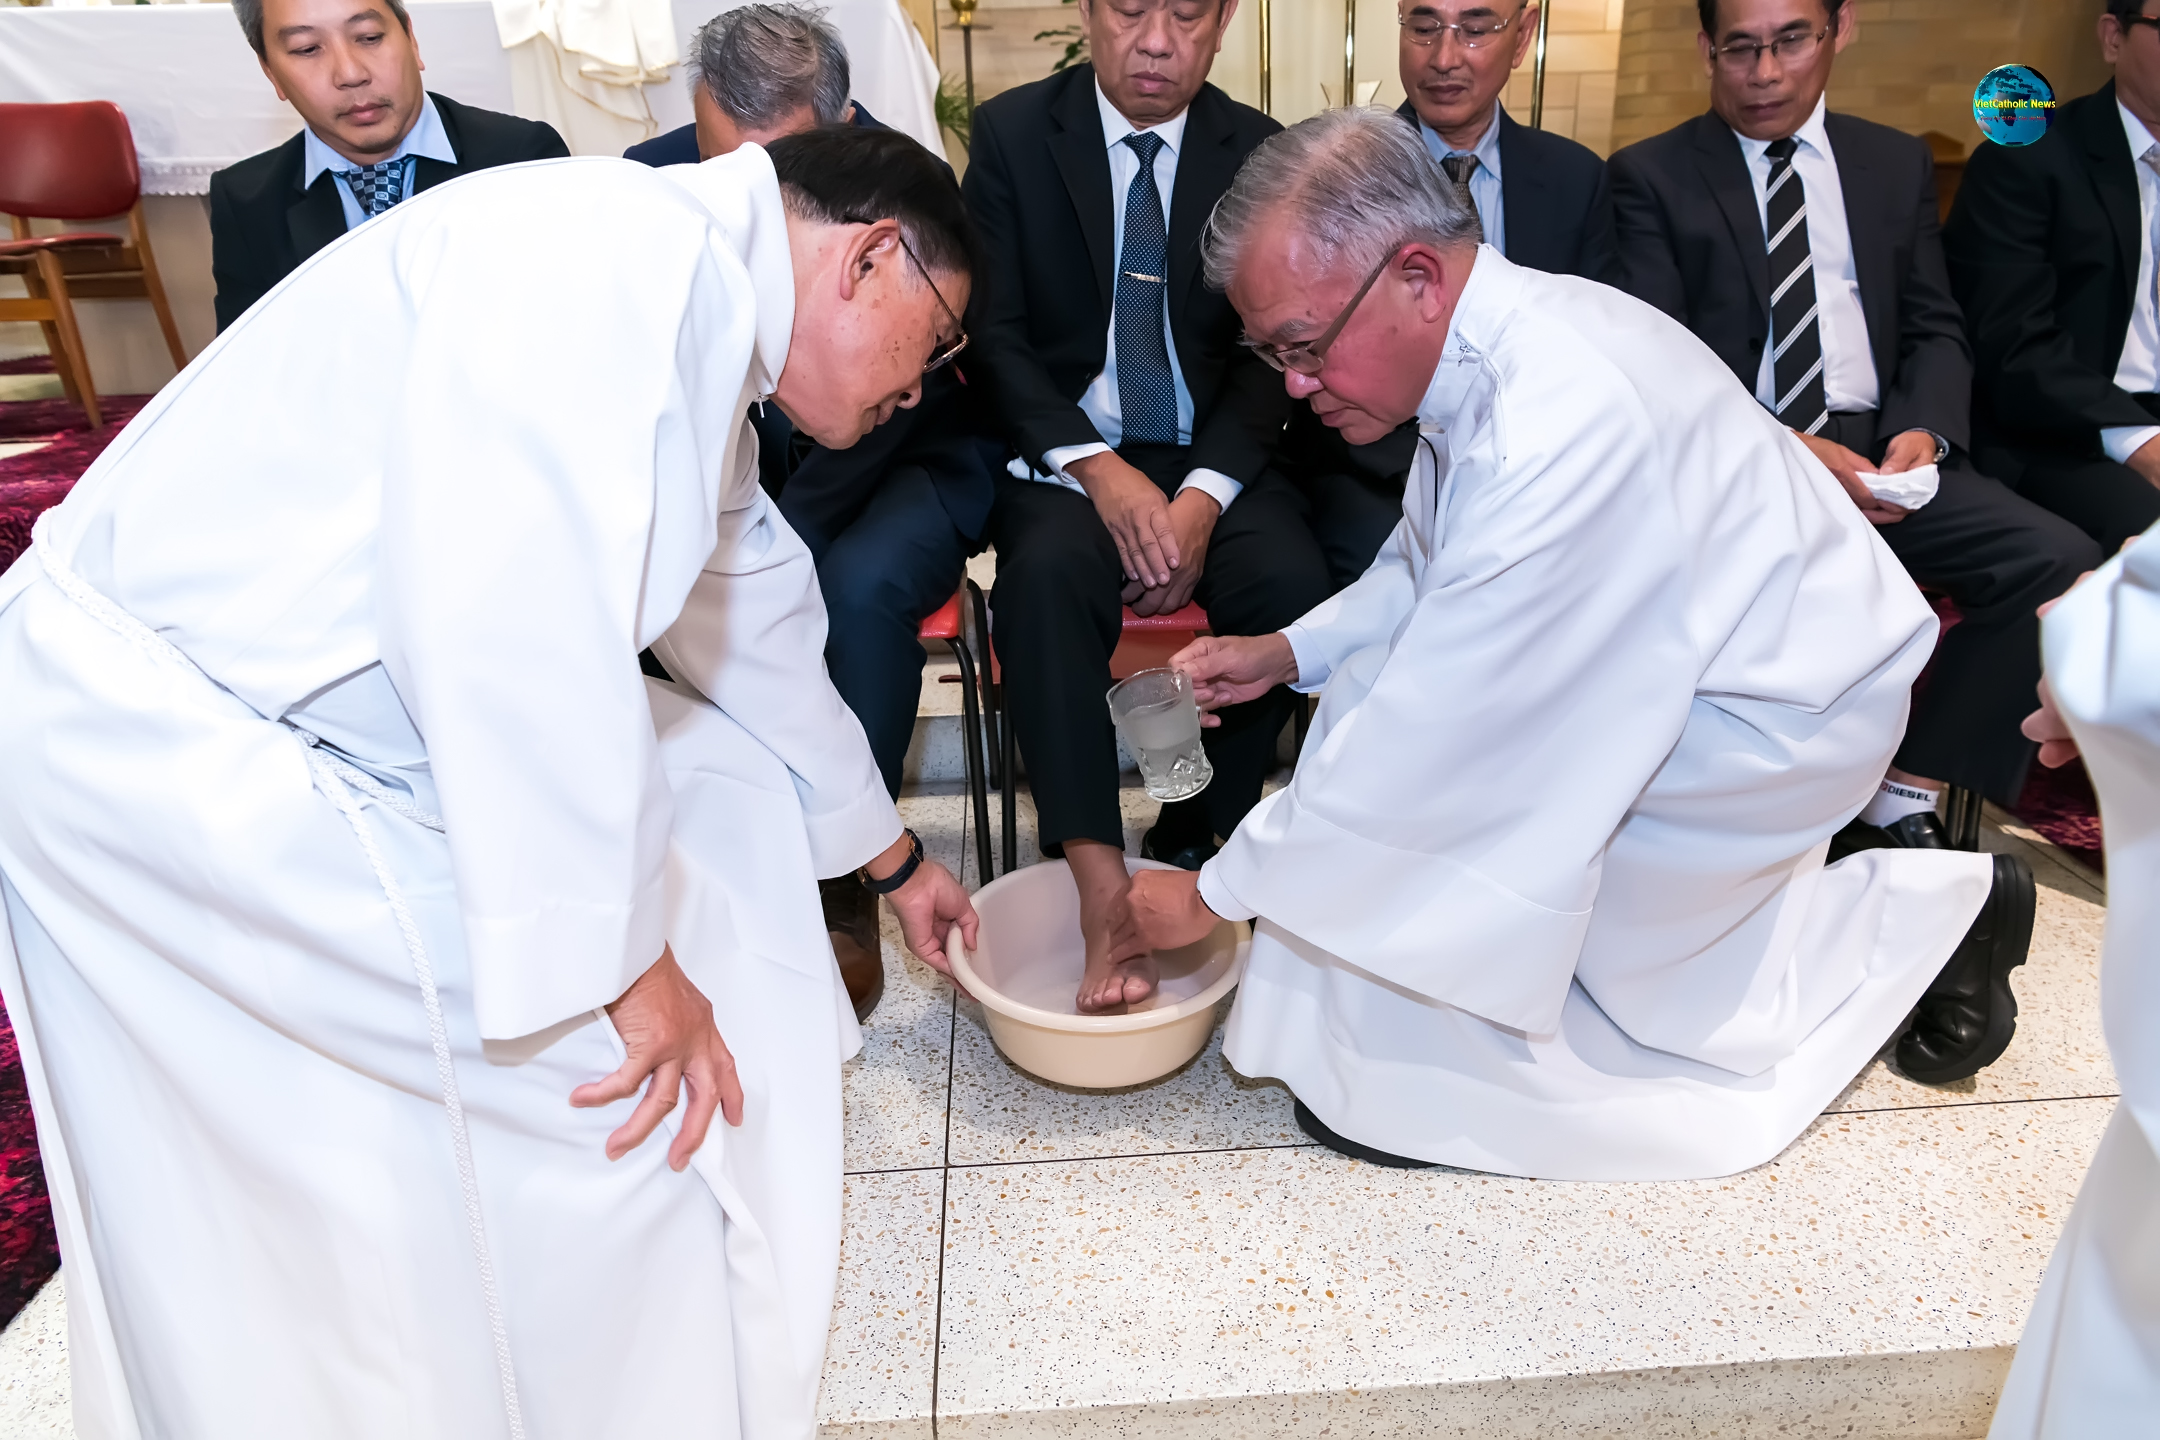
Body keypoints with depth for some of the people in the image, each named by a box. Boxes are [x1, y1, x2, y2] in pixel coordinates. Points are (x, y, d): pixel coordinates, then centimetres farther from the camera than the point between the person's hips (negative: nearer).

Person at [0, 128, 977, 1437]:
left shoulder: (706, 332, 10)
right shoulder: (628, 252, -21)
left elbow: (761, 628, 22)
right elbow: (508, 623, -31)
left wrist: (894, 856, 33)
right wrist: (625, 965, -21)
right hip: (142, 728, -10)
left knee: (714, 800, 15)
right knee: (623, 1078, -11)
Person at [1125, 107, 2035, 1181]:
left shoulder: (1555, 427, -33)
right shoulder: (1488, 344, -5)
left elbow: (1430, 730, -29)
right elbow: (1427, 565, 12)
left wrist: (1218, 894, -20)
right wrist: (1291, 651, -2)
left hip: (1784, 713, -9)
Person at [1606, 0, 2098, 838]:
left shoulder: (1899, 164, 18)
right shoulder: (1652, 177, 5)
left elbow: (1935, 331, 15)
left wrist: (1923, 427, -9)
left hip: (1880, 450, 5)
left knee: (2058, 562, -19)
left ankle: (1909, 795, -5)